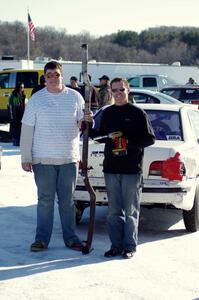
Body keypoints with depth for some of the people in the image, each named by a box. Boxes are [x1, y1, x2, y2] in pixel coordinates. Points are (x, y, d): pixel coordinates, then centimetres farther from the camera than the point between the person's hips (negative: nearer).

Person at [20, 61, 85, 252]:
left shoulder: (75, 97, 4)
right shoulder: (36, 99, 0)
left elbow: (83, 124, 9)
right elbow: (27, 130, 1)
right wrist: (25, 158, -3)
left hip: (69, 158, 1)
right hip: (43, 159, -1)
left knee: (67, 201, 8)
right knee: (45, 200, 4)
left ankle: (70, 238, 17)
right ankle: (42, 238, 11)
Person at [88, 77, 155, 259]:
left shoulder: (137, 113, -3)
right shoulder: (107, 113, 13)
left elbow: (150, 139, -5)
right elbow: (101, 136, 21)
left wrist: (129, 143, -16)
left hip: (132, 170, -5)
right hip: (111, 169, 5)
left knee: (131, 211, 2)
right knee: (114, 211, 9)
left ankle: (130, 246, 10)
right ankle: (116, 245, 17)